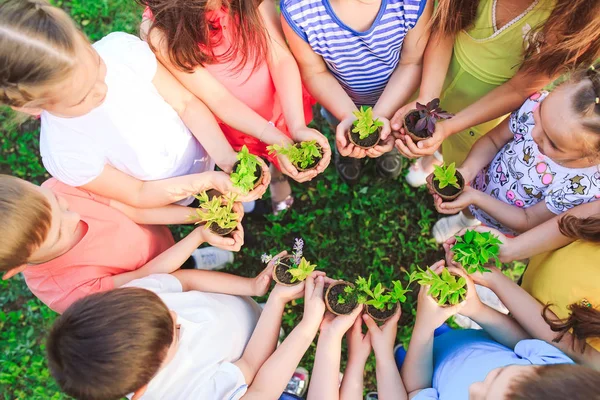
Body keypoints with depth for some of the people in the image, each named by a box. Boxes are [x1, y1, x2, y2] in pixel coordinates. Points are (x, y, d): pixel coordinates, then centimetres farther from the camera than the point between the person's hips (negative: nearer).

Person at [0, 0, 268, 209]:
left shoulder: (121, 48, -29)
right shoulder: (64, 153, -34)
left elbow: (186, 103, -19)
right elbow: (138, 194, -21)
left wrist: (228, 159, -31)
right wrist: (210, 181, -34)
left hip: (204, 152, 2)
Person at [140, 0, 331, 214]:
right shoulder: (160, 29, -30)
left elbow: (281, 59, -24)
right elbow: (218, 99, -30)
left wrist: (297, 127, -38)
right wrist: (278, 141, -40)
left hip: (282, 106, 2)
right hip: (232, 125, -1)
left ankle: (277, 174, 61)